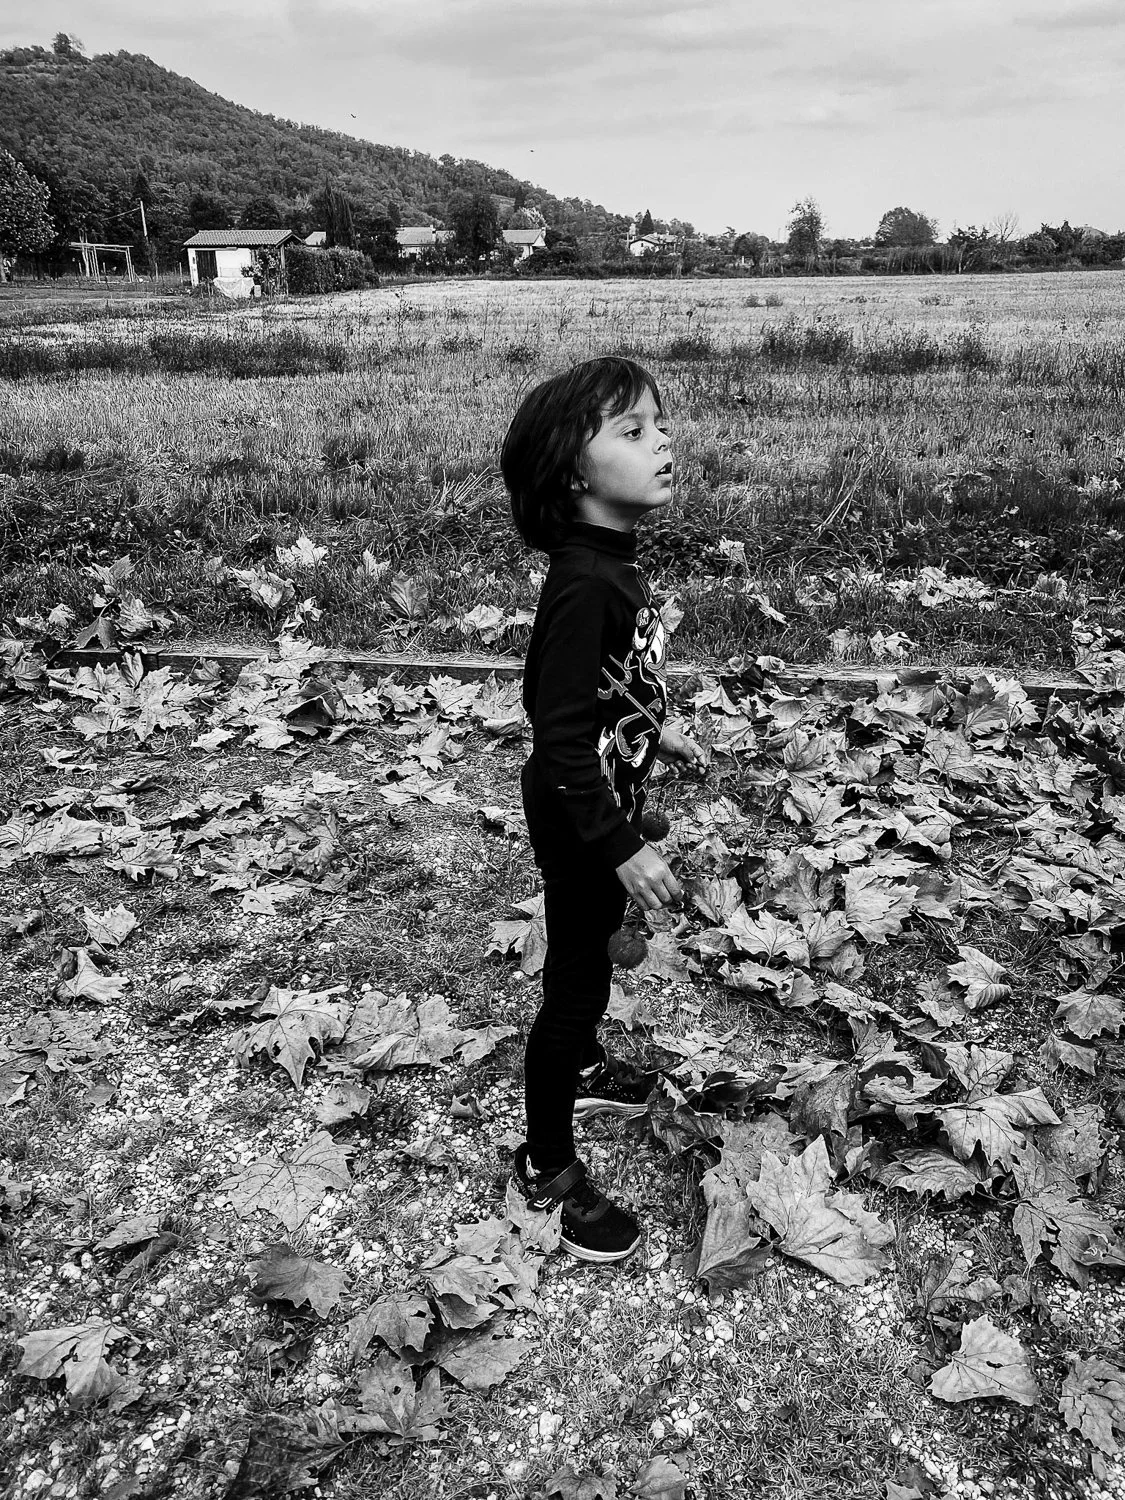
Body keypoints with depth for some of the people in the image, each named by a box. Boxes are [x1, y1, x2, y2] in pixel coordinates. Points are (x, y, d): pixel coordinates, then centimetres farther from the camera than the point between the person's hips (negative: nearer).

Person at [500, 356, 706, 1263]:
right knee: (576, 977, 6)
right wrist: (623, 849, -27)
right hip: (581, 819, -9)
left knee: (592, 950, 27)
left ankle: (580, 1068, 53)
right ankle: (547, 1167, 26)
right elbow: (562, 738, -29)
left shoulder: (613, 560, -1)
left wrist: (657, 729, 23)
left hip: (607, 800, 9)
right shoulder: (585, 587, -30)